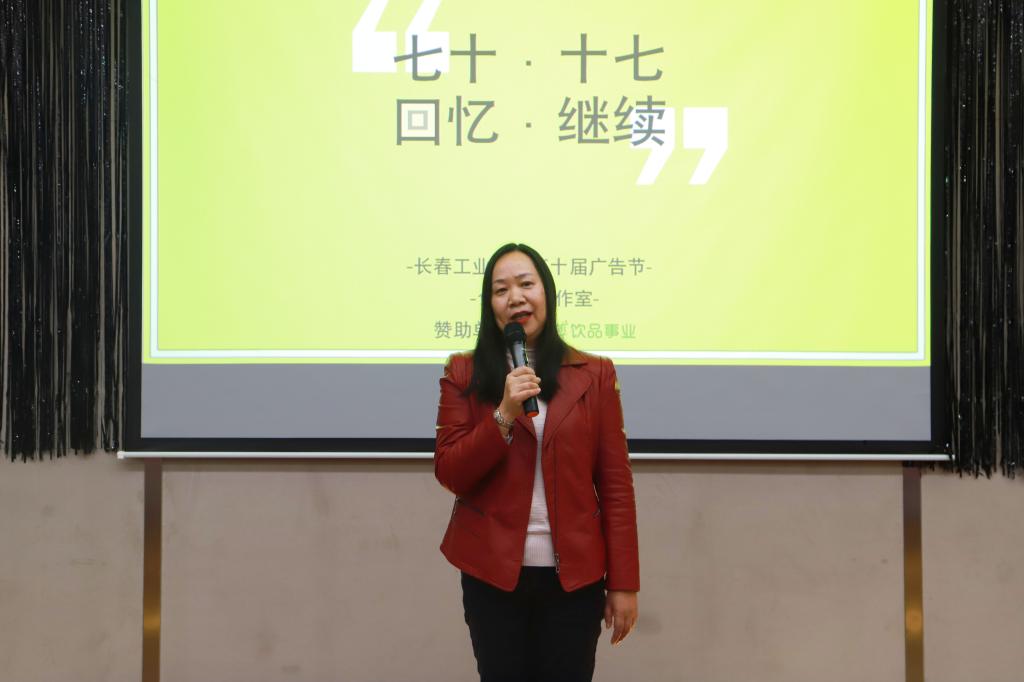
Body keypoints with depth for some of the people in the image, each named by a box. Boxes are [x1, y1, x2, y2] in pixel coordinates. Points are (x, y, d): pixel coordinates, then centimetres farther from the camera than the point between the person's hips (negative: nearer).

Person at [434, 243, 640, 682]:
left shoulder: (594, 375, 2)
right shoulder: (464, 374, 2)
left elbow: (615, 482, 1)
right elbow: (449, 475, -3)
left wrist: (623, 582, -2)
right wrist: (504, 415, -17)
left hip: (575, 575, 0)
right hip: (492, 573, 0)